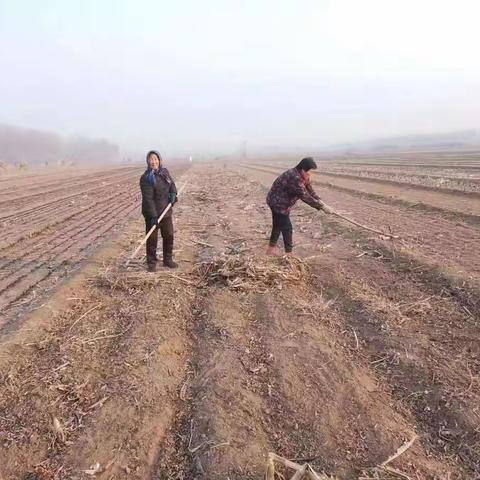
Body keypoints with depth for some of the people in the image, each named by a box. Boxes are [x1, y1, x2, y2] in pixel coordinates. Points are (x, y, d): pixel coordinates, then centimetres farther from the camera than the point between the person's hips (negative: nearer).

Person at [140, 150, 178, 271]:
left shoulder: (165, 172, 5)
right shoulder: (146, 178, -16)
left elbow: (172, 184, 17)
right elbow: (148, 198, -21)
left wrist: (173, 192, -6)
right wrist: (153, 216, -27)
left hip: (166, 211, 6)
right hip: (152, 213, -6)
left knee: (169, 235, 14)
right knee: (152, 238, 2)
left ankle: (168, 260, 30)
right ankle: (151, 263, 16)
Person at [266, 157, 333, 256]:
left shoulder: (302, 176, -1)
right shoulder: (294, 178, -32)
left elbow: (310, 190, -1)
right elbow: (305, 196, -31)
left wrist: (320, 202, -16)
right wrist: (322, 206, -27)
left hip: (281, 203, 10)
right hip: (278, 203, -10)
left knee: (278, 225, 20)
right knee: (287, 228, -3)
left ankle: (271, 249, 33)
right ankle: (289, 253, 8)